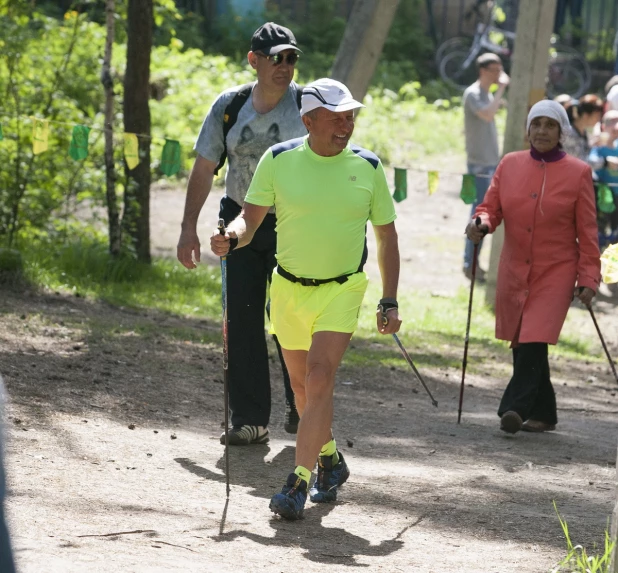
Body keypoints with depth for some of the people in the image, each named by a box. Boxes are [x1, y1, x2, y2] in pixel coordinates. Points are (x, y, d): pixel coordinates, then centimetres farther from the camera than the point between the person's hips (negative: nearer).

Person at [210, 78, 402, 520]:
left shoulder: (368, 167, -4)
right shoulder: (279, 160, -5)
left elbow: (387, 235, 5)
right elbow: (251, 217, 1)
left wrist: (390, 301, 1)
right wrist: (232, 239, -23)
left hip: (342, 289, -2)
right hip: (288, 288, 2)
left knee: (319, 379, -17)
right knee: (302, 384, 13)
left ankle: (300, 483, -17)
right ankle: (330, 460, 37)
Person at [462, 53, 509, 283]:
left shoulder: (488, 94, 15)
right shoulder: (472, 94, -12)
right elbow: (488, 115, -30)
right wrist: (501, 89, -24)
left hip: (491, 163, 9)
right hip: (480, 164, -9)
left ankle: (473, 261, 16)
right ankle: (470, 264, -4)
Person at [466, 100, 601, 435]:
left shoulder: (578, 173, -1)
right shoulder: (510, 165, 7)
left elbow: (587, 231, 0)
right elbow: (491, 207, 10)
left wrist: (588, 277, -4)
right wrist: (481, 223, -14)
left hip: (556, 271, -4)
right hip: (514, 270, 4)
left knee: (534, 341, -17)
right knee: (522, 344, 8)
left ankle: (515, 408, -22)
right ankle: (542, 414, 21)